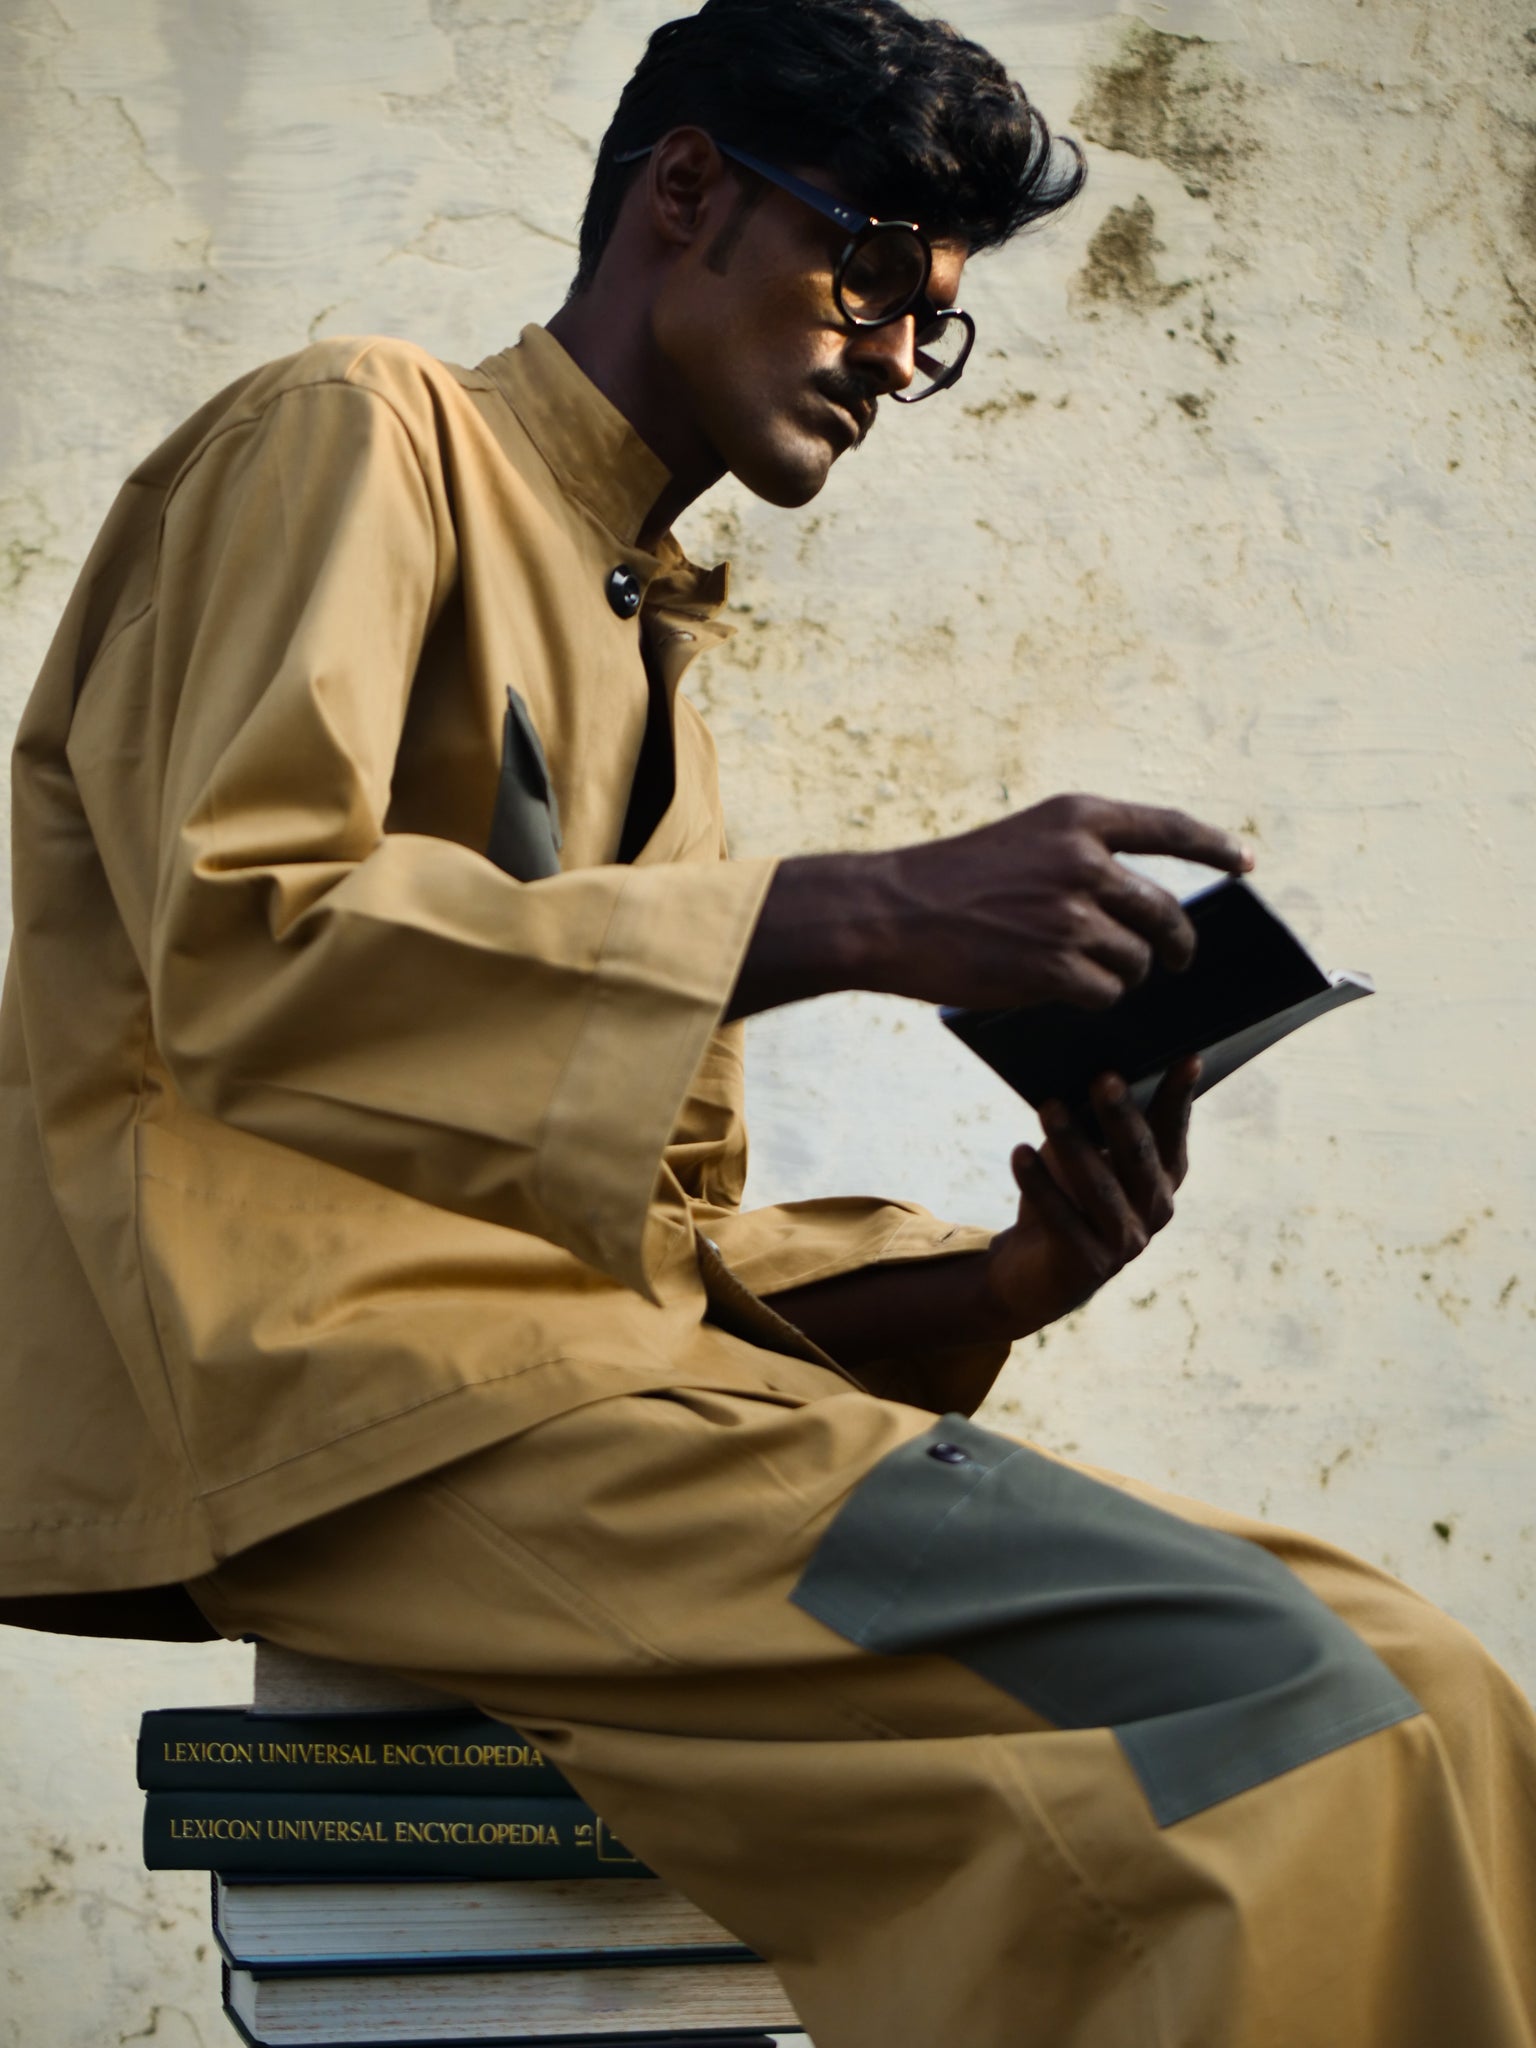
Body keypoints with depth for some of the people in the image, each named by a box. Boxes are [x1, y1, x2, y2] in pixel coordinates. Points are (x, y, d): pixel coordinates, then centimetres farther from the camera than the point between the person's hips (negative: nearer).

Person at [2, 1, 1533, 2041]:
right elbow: (241, 948, -15)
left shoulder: (652, 667, 26)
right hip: (339, 1376, -8)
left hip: (598, 1378, 8)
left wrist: (991, 1277, 0)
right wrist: (854, 914, -19)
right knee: (1253, 1703, -27)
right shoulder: (360, 437, 3)